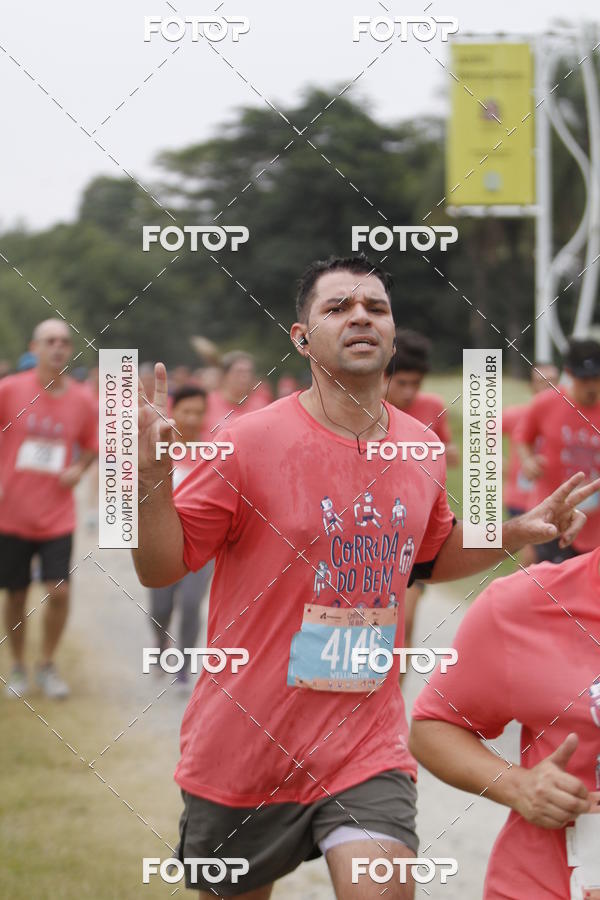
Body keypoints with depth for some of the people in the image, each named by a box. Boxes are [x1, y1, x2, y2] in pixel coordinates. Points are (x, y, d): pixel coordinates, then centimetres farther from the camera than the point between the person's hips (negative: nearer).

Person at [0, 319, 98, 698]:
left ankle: (48, 665, 12)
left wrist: (79, 468, -5)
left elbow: (91, 447, 15)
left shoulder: (83, 400, -1)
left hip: (57, 517, 1)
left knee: (59, 590, -9)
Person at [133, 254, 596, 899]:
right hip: (242, 752, -2)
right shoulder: (249, 444, -12)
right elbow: (161, 568, -8)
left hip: (368, 748, 3)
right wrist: (150, 471, -24)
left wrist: (517, 533, 10)